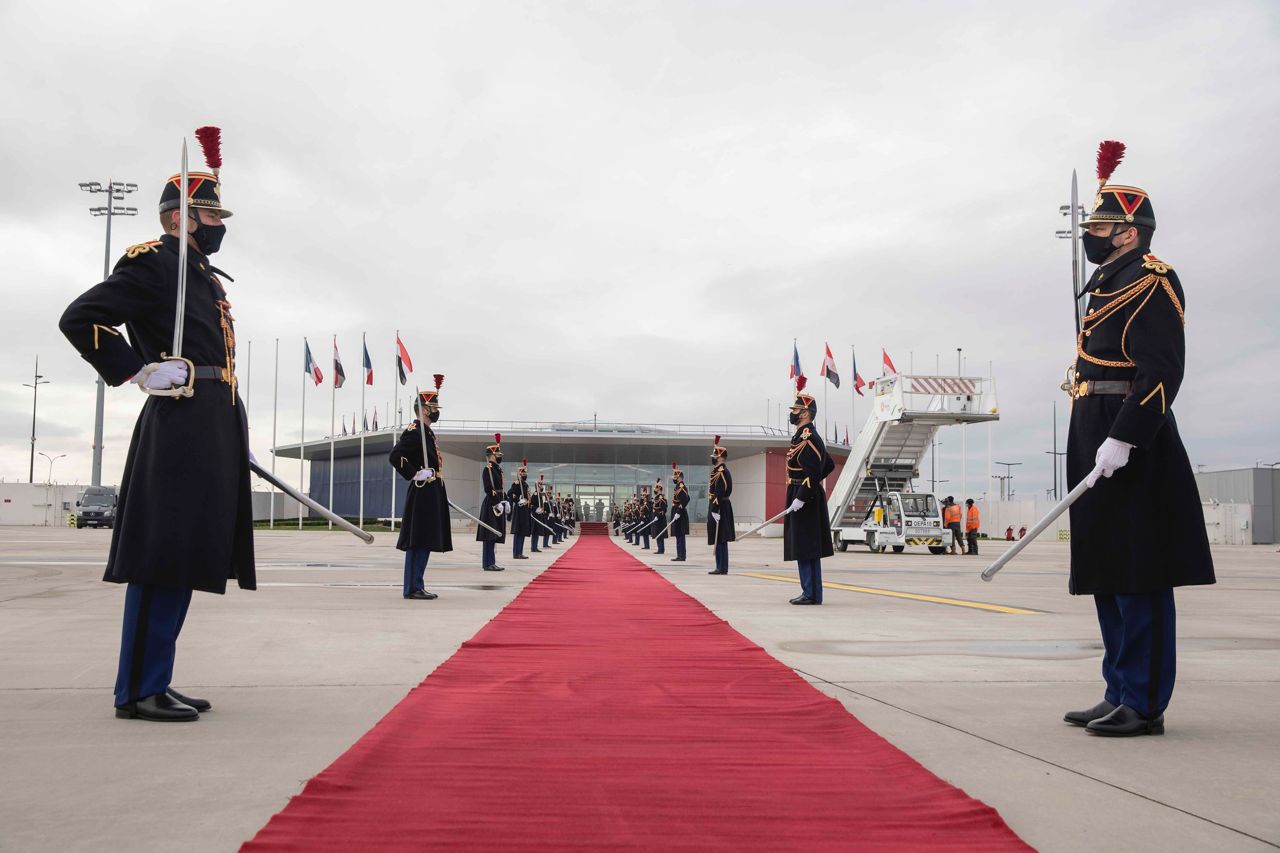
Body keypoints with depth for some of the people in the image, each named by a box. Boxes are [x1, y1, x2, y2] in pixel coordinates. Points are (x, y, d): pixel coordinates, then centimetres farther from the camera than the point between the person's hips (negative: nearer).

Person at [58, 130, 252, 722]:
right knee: (163, 558, -8)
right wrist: (138, 371, -15)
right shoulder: (152, 262, -4)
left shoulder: (206, 277, 23)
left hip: (215, 429, 9)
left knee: (184, 559, 10)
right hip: (180, 427, -9)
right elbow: (79, 318, -13)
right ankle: (137, 690, -2)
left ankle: (154, 682, 17)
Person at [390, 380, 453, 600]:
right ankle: (413, 588, -3)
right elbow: (394, 456, -24)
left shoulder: (427, 432, 18)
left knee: (424, 543, 11)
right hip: (423, 494, -10)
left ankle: (416, 587, 16)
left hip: (431, 496, 10)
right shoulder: (414, 431, -13)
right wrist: (415, 474, -21)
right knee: (418, 542, -6)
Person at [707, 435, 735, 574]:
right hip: (722, 508, 10)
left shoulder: (721, 472, -17)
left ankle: (722, 568, -6)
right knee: (721, 539, 11)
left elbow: (719, 494, -22)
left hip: (719, 509, -10)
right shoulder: (721, 470, 13)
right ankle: (721, 567, 14)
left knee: (720, 539, -8)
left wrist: (715, 510, -24)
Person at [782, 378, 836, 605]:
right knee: (806, 548, 12)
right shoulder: (806, 437, 16)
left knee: (805, 548, -7)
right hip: (803, 497, 11)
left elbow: (814, 473, -23)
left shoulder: (807, 439, -15)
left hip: (805, 500, -11)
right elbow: (829, 465, 27)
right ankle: (811, 593, 16)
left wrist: (801, 497, -25)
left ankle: (811, 594, -4)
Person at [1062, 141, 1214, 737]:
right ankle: (1120, 695, 20)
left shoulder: (1150, 281, -8)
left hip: (1129, 446, -10)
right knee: (1108, 574, 12)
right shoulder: (1111, 286, 21)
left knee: (1137, 576, -6)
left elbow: (1162, 373, -18)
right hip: (1098, 445, 10)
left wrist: (1122, 438, -24)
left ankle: (1143, 704, 1)